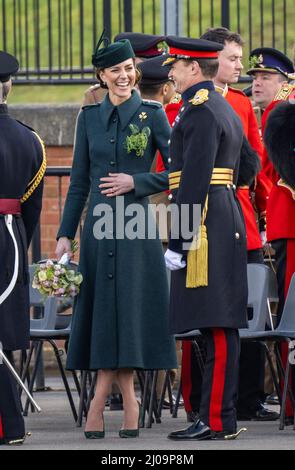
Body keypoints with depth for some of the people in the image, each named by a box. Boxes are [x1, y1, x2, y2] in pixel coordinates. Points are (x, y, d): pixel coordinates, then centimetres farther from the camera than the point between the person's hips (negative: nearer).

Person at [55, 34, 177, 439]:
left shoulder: (152, 115, 1)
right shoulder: (89, 118, 10)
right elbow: (79, 182, 11)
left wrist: (136, 182, -12)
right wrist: (65, 234, 7)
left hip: (137, 226, -3)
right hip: (99, 226, 3)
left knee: (128, 310, -5)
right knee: (103, 312, 0)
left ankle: (99, 403, -2)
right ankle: (129, 406, 5)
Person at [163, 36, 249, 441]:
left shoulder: (199, 111, -12)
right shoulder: (225, 110, 19)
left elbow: (194, 181, -19)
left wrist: (177, 241, -18)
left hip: (205, 231, -11)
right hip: (227, 224, 11)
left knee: (217, 327, -10)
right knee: (220, 327, 10)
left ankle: (217, 421, -10)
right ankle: (218, 415, 13)